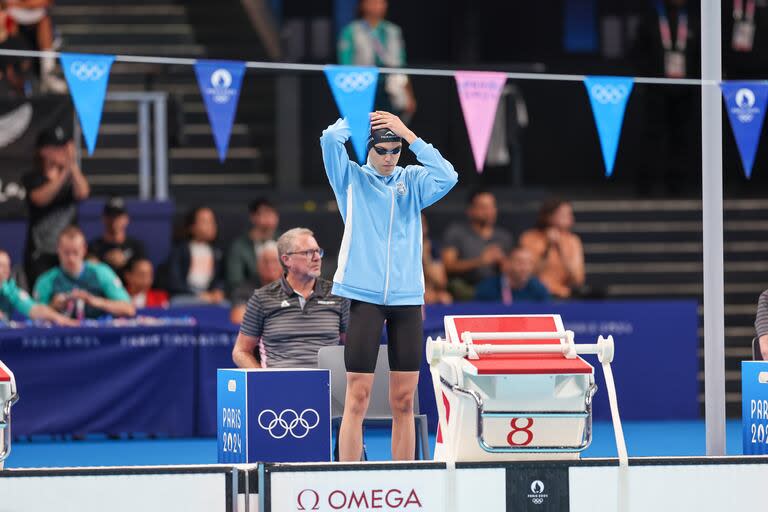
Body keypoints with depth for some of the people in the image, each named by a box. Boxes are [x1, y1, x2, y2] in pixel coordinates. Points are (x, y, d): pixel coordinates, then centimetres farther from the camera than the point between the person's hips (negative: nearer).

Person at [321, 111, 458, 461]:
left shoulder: (412, 181, 12)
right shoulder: (351, 178, 6)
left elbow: (447, 178, -8)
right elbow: (330, 139, -11)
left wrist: (409, 135, -8)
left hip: (406, 297, 3)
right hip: (361, 296, -3)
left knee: (404, 400, 3)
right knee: (358, 396, -6)